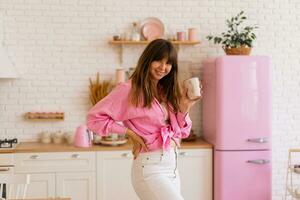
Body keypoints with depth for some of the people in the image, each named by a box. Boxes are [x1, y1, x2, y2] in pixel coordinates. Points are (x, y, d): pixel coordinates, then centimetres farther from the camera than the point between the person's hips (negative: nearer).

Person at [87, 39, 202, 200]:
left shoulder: (167, 91, 11)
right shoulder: (129, 90, -9)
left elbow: (181, 132, 13)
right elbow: (94, 118, -11)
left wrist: (185, 107, -3)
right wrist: (130, 133, -13)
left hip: (172, 165, 7)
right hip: (149, 167, -7)